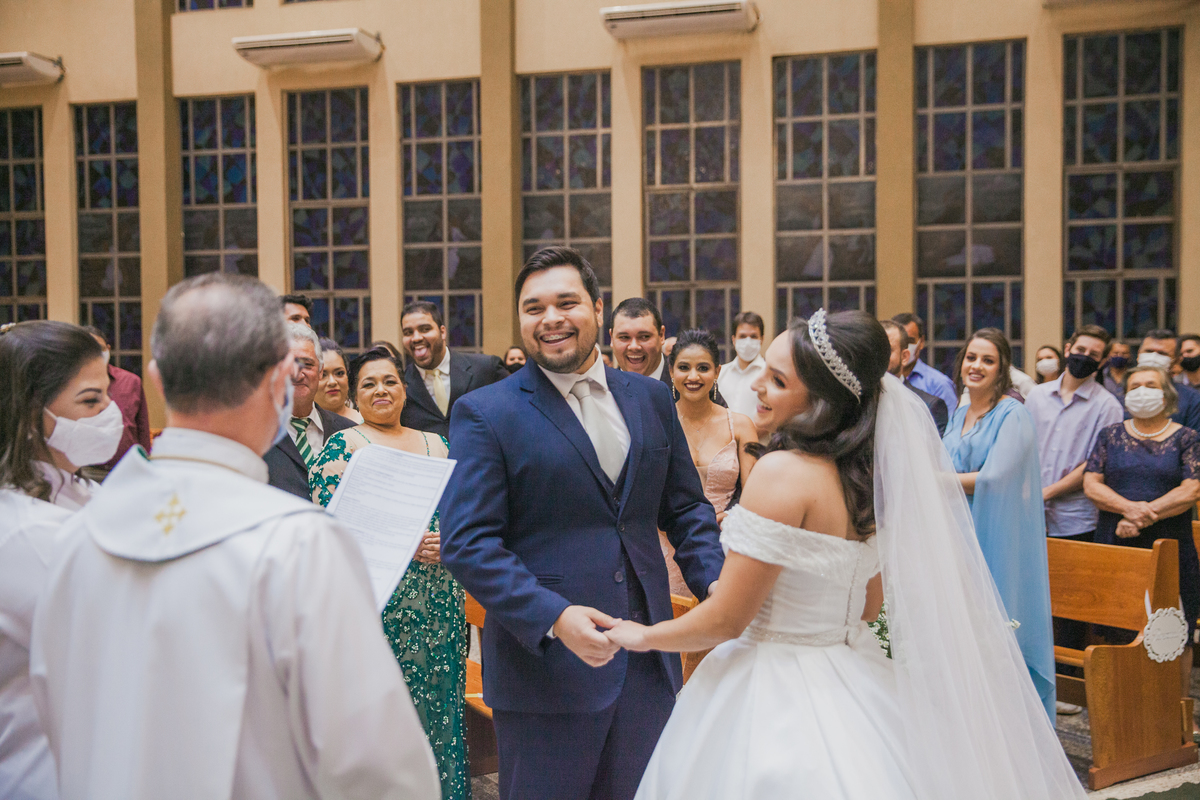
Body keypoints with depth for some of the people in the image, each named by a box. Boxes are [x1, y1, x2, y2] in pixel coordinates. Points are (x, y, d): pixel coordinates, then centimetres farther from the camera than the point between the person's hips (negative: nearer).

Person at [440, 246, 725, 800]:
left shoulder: (651, 399, 9)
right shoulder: (484, 414, -6)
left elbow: (685, 508, 15)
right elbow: (467, 542, -12)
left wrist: (715, 583, -2)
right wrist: (553, 617, -24)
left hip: (647, 665, 5)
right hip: (544, 667, -4)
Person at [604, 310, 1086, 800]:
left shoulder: (782, 471, -23)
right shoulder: (865, 474, 2)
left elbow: (725, 621, -18)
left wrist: (641, 636, -2)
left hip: (778, 689, -8)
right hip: (851, 681, 8)